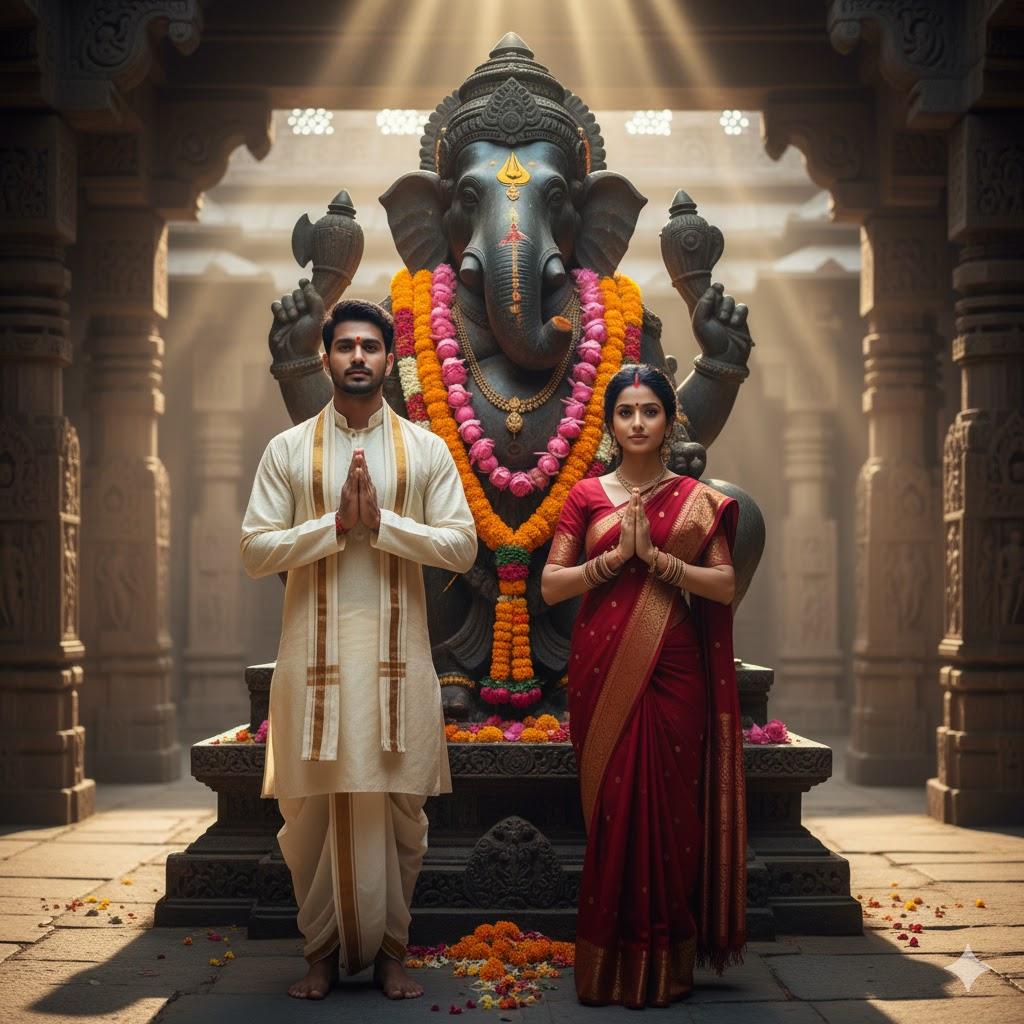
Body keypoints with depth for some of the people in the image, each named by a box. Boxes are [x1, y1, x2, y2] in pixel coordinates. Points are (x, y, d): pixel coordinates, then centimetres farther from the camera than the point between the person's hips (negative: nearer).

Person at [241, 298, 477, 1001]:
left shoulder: (426, 449, 6)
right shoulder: (288, 450, 6)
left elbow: (462, 546, -1)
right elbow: (255, 551, -1)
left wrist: (382, 522, -12)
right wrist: (335, 524, -12)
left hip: (397, 652, 0)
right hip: (315, 651, 0)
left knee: (398, 806, 4)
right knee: (313, 807, 3)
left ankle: (390, 948, 18)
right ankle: (323, 949, 18)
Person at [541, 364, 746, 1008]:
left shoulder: (697, 500, 8)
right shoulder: (587, 496, 8)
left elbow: (726, 586, 0)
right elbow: (551, 586, 2)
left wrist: (655, 555, -12)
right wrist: (617, 555, -10)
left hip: (672, 670, 0)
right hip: (602, 672, 0)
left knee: (668, 808, -1)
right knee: (611, 808, -1)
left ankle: (665, 964, 10)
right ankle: (608, 964, 9)